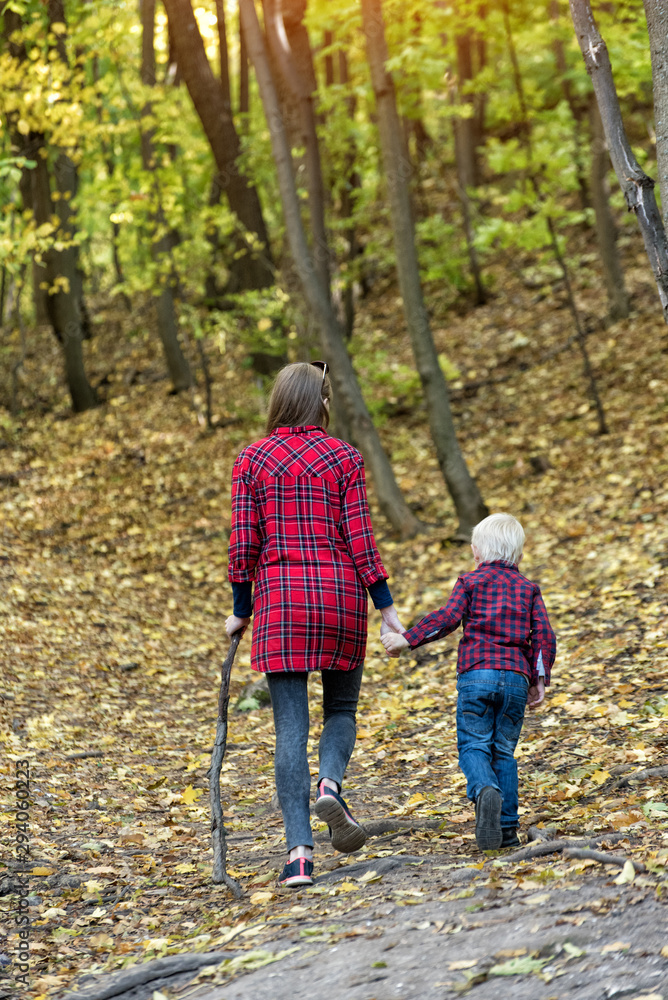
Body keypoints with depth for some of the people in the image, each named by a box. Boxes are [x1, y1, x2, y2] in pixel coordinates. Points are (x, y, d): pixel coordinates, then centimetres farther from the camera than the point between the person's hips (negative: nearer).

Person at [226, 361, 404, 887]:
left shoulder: (251, 460, 3)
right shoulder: (344, 458, 0)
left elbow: (244, 541, 2)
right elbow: (359, 538, -3)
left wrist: (241, 610, 12)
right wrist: (385, 604, 3)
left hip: (279, 596, 1)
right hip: (340, 592, 0)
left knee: (291, 726, 2)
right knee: (341, 708, 18)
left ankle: (299, 851, -5)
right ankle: (330, 784, -13)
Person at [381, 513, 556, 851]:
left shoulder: (471, 581, 9)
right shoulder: (529, 588, 18)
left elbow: (447, 618, -6)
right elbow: (544, 637, 8)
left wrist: (406, 639, -2)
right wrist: (539, 680, 11)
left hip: (476, 673, -3)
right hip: (516, 677, 3)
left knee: (473, 745, 0)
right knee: (504, 750, 12)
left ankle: (485, 791, -31)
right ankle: (507, 827, 7)